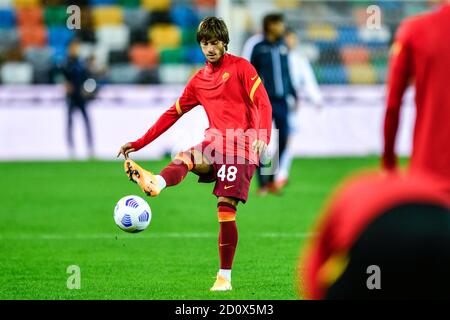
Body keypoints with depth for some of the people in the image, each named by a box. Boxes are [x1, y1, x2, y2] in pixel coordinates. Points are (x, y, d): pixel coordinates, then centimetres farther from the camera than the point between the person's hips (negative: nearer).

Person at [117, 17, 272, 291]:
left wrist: (263, 137, -25)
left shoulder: (241, 67, 2)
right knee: (185, 158, -29)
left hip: (241, 147, -5)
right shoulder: (199, 80, 17)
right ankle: (156, 183, -63)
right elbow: (173, 113, 20)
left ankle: (225, 277, -7)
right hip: (214, 144, 5)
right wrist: (138, 144, 15)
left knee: (226, 208, -13)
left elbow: (263, 103, -7)